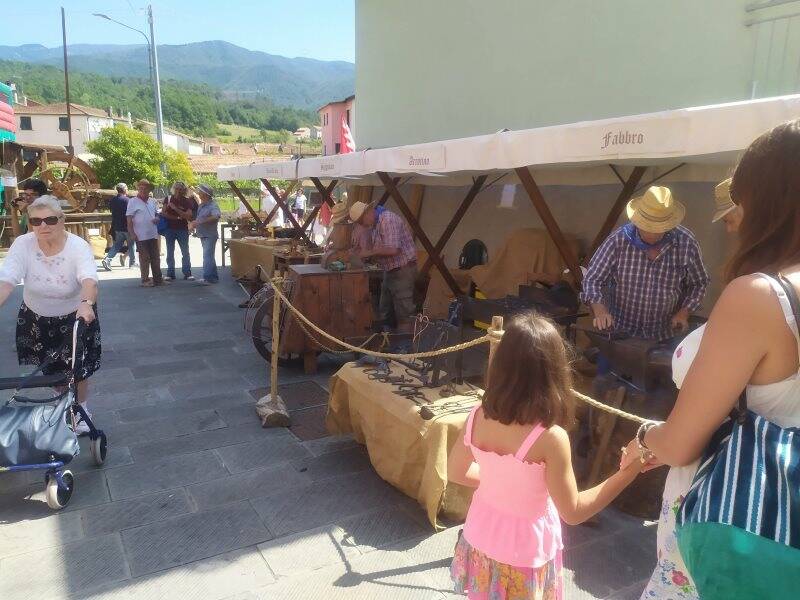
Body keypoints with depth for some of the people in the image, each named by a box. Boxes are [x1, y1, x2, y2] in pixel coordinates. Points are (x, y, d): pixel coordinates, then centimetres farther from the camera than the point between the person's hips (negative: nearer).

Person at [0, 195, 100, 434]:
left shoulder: (78, 246, -25)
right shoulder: (22, 245, -19)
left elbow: (89, 279, -42)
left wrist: (86, 303, -62)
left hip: (74, 317, -2)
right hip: (36, 318, 2)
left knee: (77, 370, 5)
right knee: (50, 370, 15)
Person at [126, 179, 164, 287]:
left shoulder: (152, 201, 11)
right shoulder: (133, 202, -5)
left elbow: (156, 214, 23)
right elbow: (129, 220, -7)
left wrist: (157, 218, -2)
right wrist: (133, 234, -13)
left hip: (153, 235, 5)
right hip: (141, 236, -5)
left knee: (156, 258, 9)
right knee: (144, 259, 1)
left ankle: (158, 278, 17)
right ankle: (145, 280, 10)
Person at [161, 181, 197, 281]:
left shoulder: (187, 201, -1)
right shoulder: (168, 199, 3)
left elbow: (189, 216, -13)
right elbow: (163, 213, -3)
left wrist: (175, 208, -19)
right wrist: (177, 218, -12)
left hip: (183, 229, -1)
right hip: (170, 229, 1)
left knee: (185, 252, 1)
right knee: (170, 253, 5)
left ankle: (187, 273, 8)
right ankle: (170, 274, 11)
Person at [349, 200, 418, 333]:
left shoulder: (388, 220, -19)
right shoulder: (375, 224, 12)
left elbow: (392, 250, -29)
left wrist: (369, 252, -18)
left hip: (402, 271, -11)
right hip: (390, 271, 11)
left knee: (403, 314, -5)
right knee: (384, 313, 16)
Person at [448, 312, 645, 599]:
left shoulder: (478, 416, -15)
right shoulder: (550, 438, -28)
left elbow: (456, 472, 0)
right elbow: (573, 512, -17)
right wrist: (629, 470, -16)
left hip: (480, 539, 4)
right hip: (523, 553, -4)